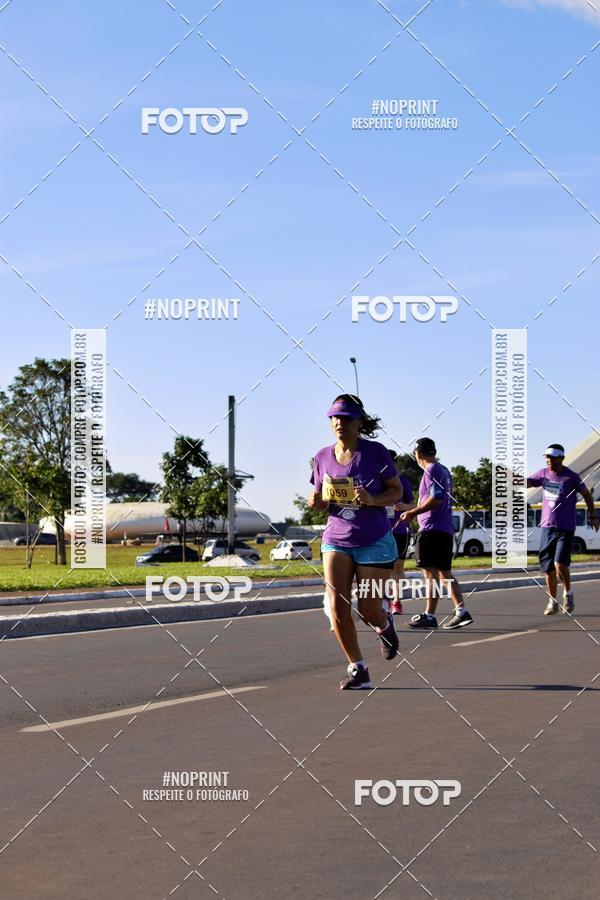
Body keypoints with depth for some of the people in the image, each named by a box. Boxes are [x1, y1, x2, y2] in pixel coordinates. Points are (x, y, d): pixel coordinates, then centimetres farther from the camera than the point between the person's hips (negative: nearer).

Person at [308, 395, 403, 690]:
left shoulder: (375, 452, -7)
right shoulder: (323, 457, 4)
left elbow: (396, 491, -3)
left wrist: (372, 500, -22)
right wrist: (316, 502, -9)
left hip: (374, 542, -3)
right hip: (336, 540, 3)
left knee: (369, 611, 0)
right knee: (337, 607, -11)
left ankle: (385, 625, 39)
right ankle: (357, 669, 2)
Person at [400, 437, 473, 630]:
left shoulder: (431, 471, -9)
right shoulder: (444, 471, 18)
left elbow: (436, 498, -21)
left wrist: (413, 513, -15)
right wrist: (410, 509, 33)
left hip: (431, 529, -9)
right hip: (446, 530, 9)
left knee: (431, 573, -8)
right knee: (445, 573, 12)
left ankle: (429, 616, -9)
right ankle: (461, 611, 5)